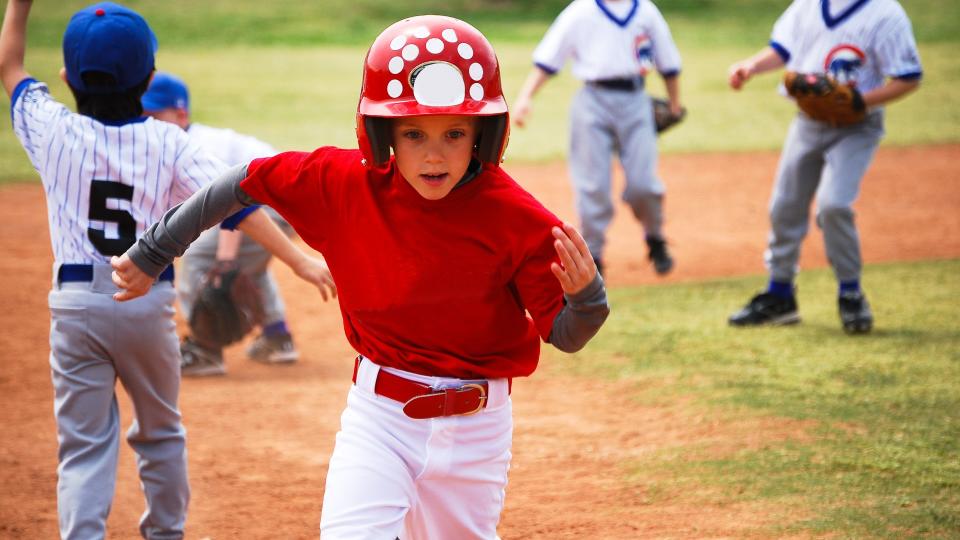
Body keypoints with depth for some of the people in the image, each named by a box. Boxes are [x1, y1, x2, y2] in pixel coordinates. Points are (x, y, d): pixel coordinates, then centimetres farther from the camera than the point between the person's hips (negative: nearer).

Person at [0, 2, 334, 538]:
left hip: (76, 306, -1)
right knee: (160, 432, 21)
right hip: (148, 301, 1)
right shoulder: (170, 142, -7)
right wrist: (300, 260, -12)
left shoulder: (54, 130, -5)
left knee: (84, 444, 2)